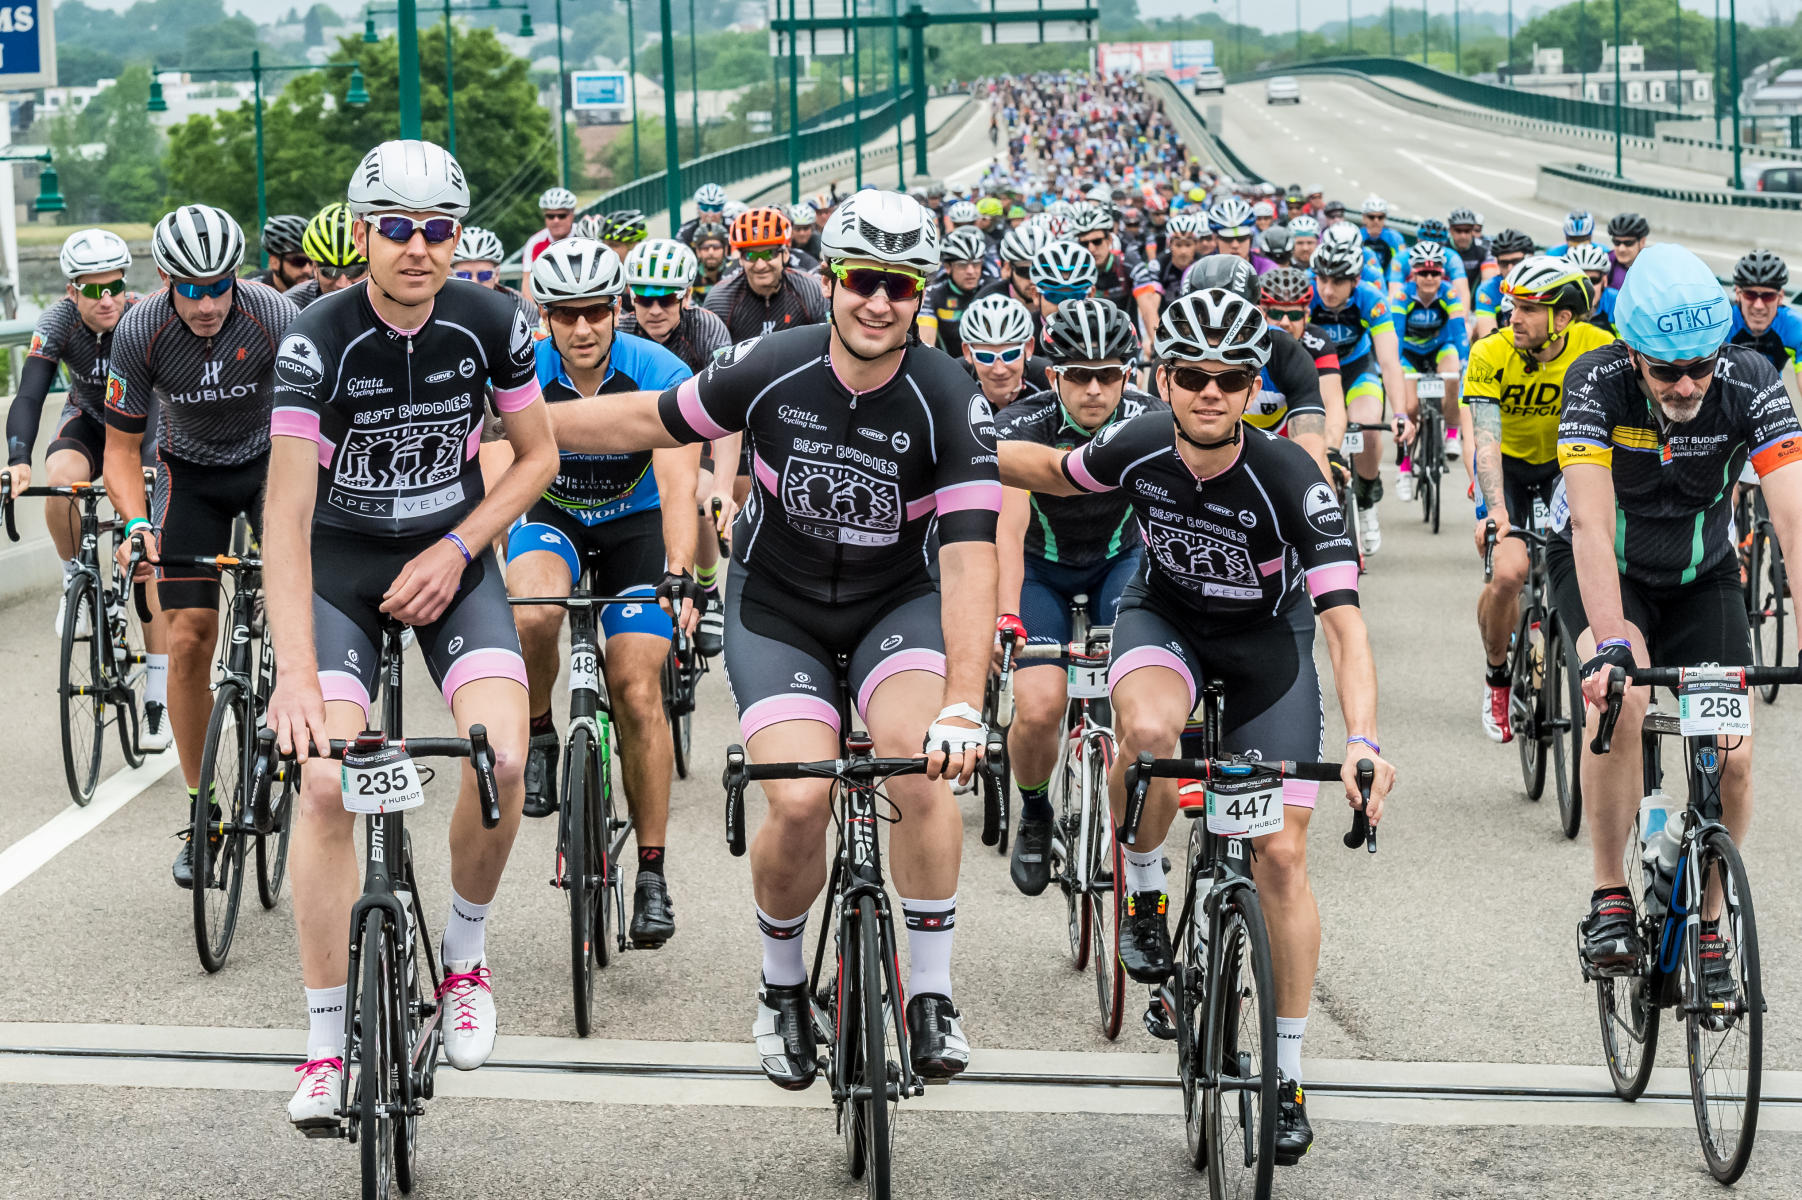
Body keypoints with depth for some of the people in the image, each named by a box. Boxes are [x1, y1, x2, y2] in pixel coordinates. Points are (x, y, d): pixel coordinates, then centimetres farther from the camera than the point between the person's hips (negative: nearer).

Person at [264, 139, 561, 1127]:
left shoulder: (491, 325, -13)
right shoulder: (319, 342, -23)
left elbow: (537, 455, 3)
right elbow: (287, 515, -28)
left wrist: (457, 549, -11)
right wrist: (296, 672, -37)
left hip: (449, 557, 2)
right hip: (341, 564, -2)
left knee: (502, 758, -19)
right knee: (325, 780, -18)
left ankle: (463, 957, 9)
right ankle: (327, 1043, -7)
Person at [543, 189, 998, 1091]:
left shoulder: (949, 405, -21)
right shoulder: (770, 370, -16)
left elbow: (968, 561, -28)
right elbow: (649, 421, 0)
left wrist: (963, 709, -39)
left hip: (894, 603, 0)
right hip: (777, 606, 1)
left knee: (920, 762, -27)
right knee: (799, 803, -18)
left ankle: (931, 997, -11)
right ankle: (782, 988, 11)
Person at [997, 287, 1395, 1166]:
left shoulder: (1291, 481, -33)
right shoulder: (1136, 448, -23)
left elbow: (1344, 624, -38)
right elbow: (1053, 472, 1)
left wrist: (1362, 740, -53)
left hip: (1265, 638, -1)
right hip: (1164, 614, 1)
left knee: (1281, 855, -5)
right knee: (1148, 732, -36)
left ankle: (1288, 1072, 9)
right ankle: (1142, 887, -5)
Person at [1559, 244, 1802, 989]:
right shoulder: (1596, 384, -29)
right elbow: (1591, 523, -38)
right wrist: (1609, 647, -51)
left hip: (1702, 577, 2)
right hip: (1606, 572, -2)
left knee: (1731, 757, -11)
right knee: (1621, 695, -31)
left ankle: (1706, 923, 14)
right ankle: (1609, 901, -17)